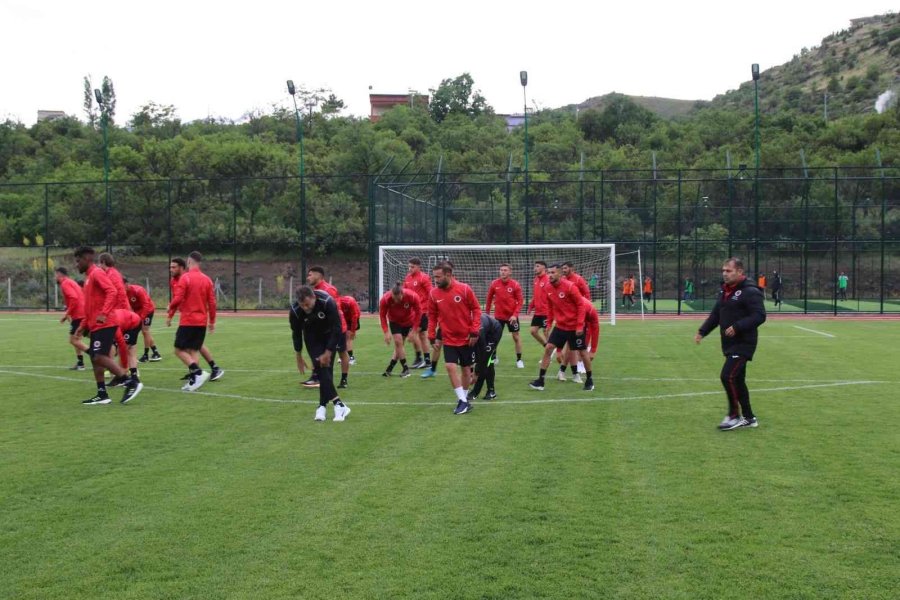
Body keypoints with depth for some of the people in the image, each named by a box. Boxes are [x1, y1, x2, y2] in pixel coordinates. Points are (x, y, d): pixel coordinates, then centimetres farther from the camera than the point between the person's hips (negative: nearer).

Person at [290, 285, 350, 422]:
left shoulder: (327, 302, -36)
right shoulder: (295, 311, -29)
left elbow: (337, 329, -26)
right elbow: (296, 334, -10)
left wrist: (328, 353, -23)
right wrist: (299, 357, -1)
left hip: (329, 335, -1)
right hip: (312, 337, 1)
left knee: (326, 365, -7)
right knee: (320, 367, -14)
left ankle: (322, 406, 2)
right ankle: (338, 404, -18)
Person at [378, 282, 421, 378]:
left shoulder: (412, 296, -32)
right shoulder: (385, 299, -31)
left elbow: (418, 312, -18)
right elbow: (382, 315, -17)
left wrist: (414, 331, -18)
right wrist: (386, 332, -23)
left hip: (409, 321, 0)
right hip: (394, 322, 0)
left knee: (399, 344, 0)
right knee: (398, 342, -13)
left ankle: (389, 369, 10)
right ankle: (405, 369, -2)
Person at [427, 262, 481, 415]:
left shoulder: (464, 289, -14)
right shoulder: (433, 293, -6)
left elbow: (476, 309, -7)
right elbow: (432, 316, 3)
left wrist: (475, 331, -13)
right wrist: (432, 337, -2)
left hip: (466, 338, -1)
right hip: (449, 339, 1)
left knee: (466, 369, 10)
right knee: (451, 367, -12)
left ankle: (463, 398, 29)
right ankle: (463, 401, -3)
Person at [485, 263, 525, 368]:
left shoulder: (515, 284, -10)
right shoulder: (494, 284, -4)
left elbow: (520, 301, -7)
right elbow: (489, 299, 6)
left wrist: (515, 315, -16)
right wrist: (487, 313, 8)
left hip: (512, 316, -2)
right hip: (498, 316, 2)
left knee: (516, 337, 4)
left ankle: (519, 360, 16)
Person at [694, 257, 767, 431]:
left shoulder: (750, 292, -15)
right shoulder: (724, 291, 13)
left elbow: (759, 316, -22)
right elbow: (715, 315, 18)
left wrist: (738, 327, -30)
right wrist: (702, 331, 6)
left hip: (743, 343, -9)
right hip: (729, 344, 9)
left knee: (727, 376, -15)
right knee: (738, 380, 13)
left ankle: (734, 415, 0)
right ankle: (748, 417, 23)